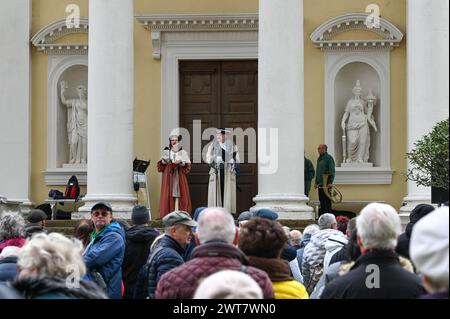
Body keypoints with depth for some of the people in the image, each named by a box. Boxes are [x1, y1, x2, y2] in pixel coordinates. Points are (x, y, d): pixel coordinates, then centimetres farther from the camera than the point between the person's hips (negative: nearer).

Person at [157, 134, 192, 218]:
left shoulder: (183, 152, 11)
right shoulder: (166, 152, 14)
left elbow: (188, 164, 5)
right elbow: (161, 163, 9)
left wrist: (181, 162, -13)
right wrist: (164, 161, -12)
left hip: (179, 174, -1)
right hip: (168, 174, 1)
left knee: (178, 192, -9)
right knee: (167, 193, -7)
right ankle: (167, 213, -8)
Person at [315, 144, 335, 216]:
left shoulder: (329, 158, -8)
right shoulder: (319, 159, 18)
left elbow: (332, 171, -14)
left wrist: (330, 182, -21)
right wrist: (316, 182, 20)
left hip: (326, 183, -8)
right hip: (320, 184, 8)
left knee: (326, 200, -8)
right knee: (321, 200, 9)